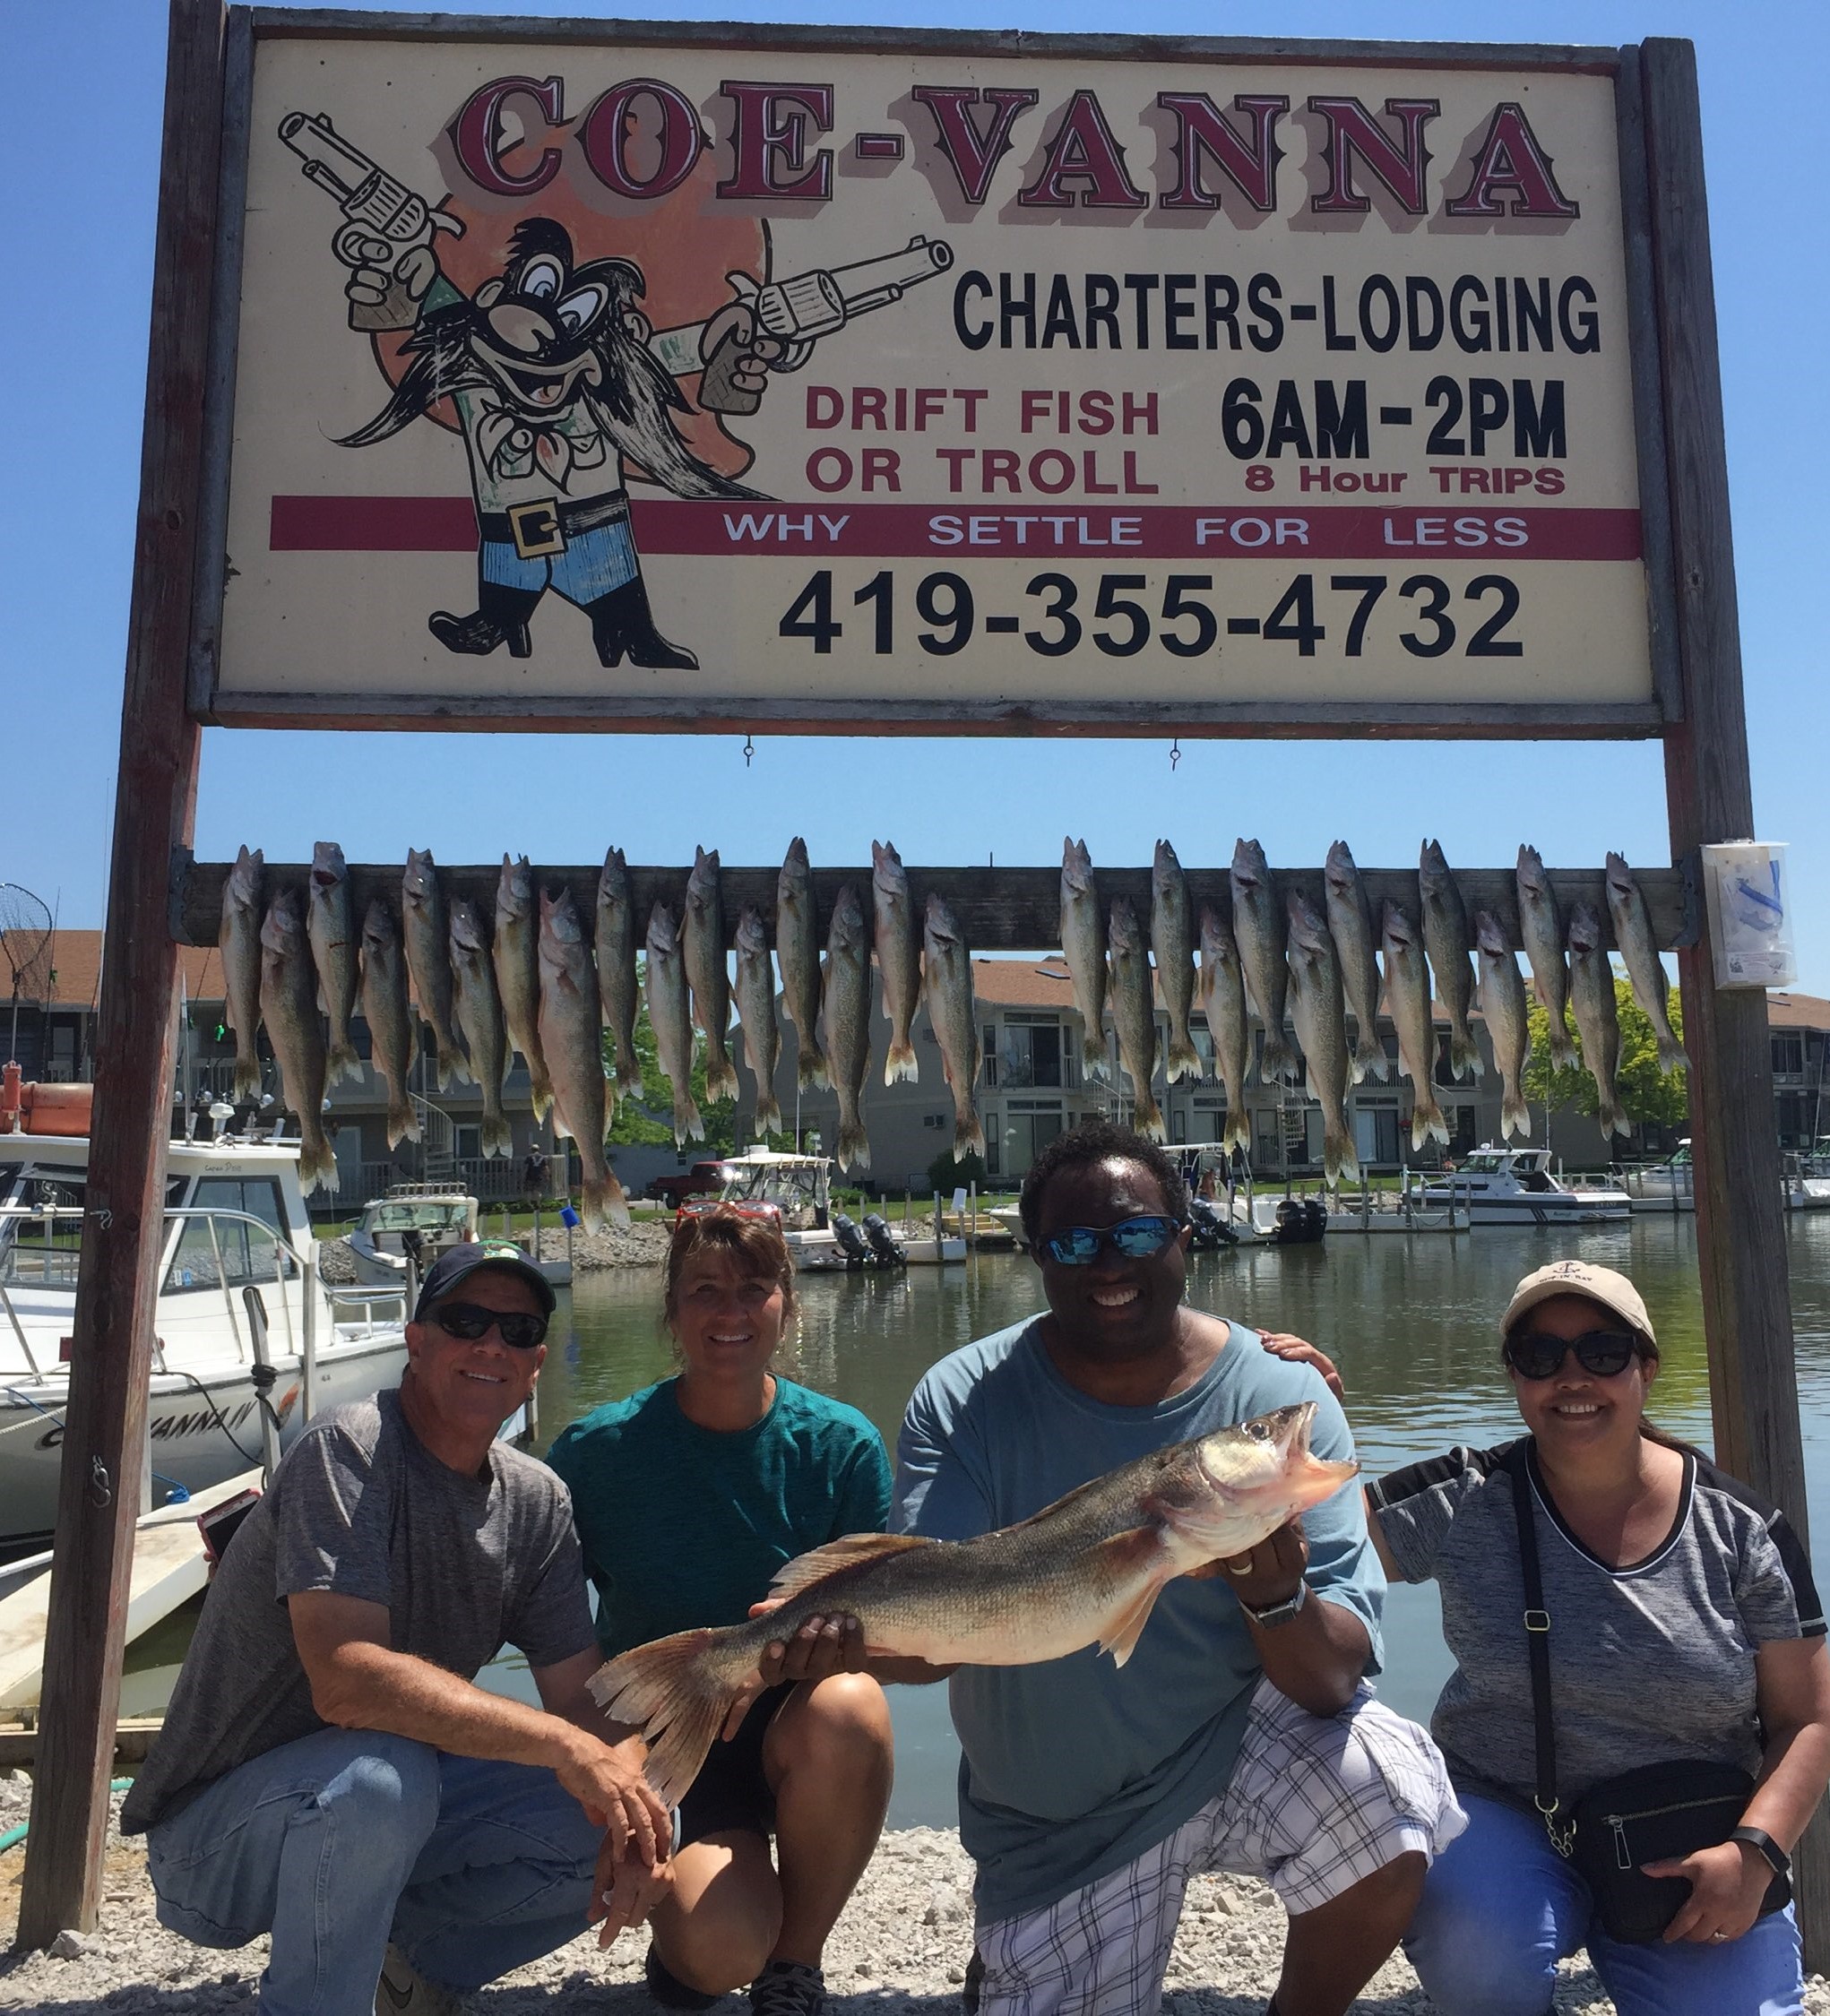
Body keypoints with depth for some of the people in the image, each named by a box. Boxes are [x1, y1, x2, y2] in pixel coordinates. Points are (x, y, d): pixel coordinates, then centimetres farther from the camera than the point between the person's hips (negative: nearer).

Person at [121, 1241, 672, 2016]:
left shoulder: (537, 1502, -2)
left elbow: (582, 1697, -1)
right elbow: (346, 1682, -34)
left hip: (391, 1814, 6)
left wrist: (626, 1801, -22)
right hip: (213, 1836, -6)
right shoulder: (350, 1449, -22)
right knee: (380, 1775, -37)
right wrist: (566, 1747, -34)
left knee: (630, 1828, -8)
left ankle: (414, 1948, 11)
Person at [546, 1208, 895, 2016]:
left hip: (793, 1737, 1)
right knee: (718, 1950, -28)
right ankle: (680, 1925, 13)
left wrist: (827, 1630, -29)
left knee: (848, 1709, -34)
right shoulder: (598, 1450, -9)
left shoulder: (843, 1445, -8)